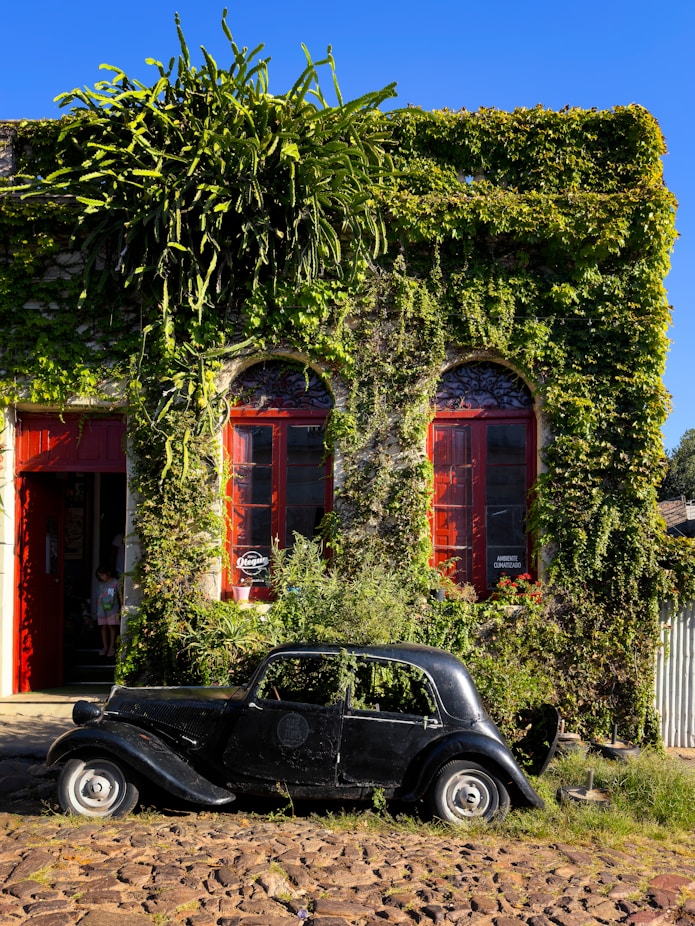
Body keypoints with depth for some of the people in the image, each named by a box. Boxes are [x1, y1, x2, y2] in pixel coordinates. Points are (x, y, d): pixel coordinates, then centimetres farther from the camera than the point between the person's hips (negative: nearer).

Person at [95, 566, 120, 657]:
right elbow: (99, 597, 13)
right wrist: (97, 610, 11)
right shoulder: (101, 584, 8)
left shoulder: (115, 582, -4)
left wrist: (121, 609, -3)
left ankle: (112, 647, 6)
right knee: (103, 627, 5)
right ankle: (105, 647, 13)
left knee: (112, 626, -3)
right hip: (102, 609, 4)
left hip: (112, 609, -4)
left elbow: (120, 596, -1)